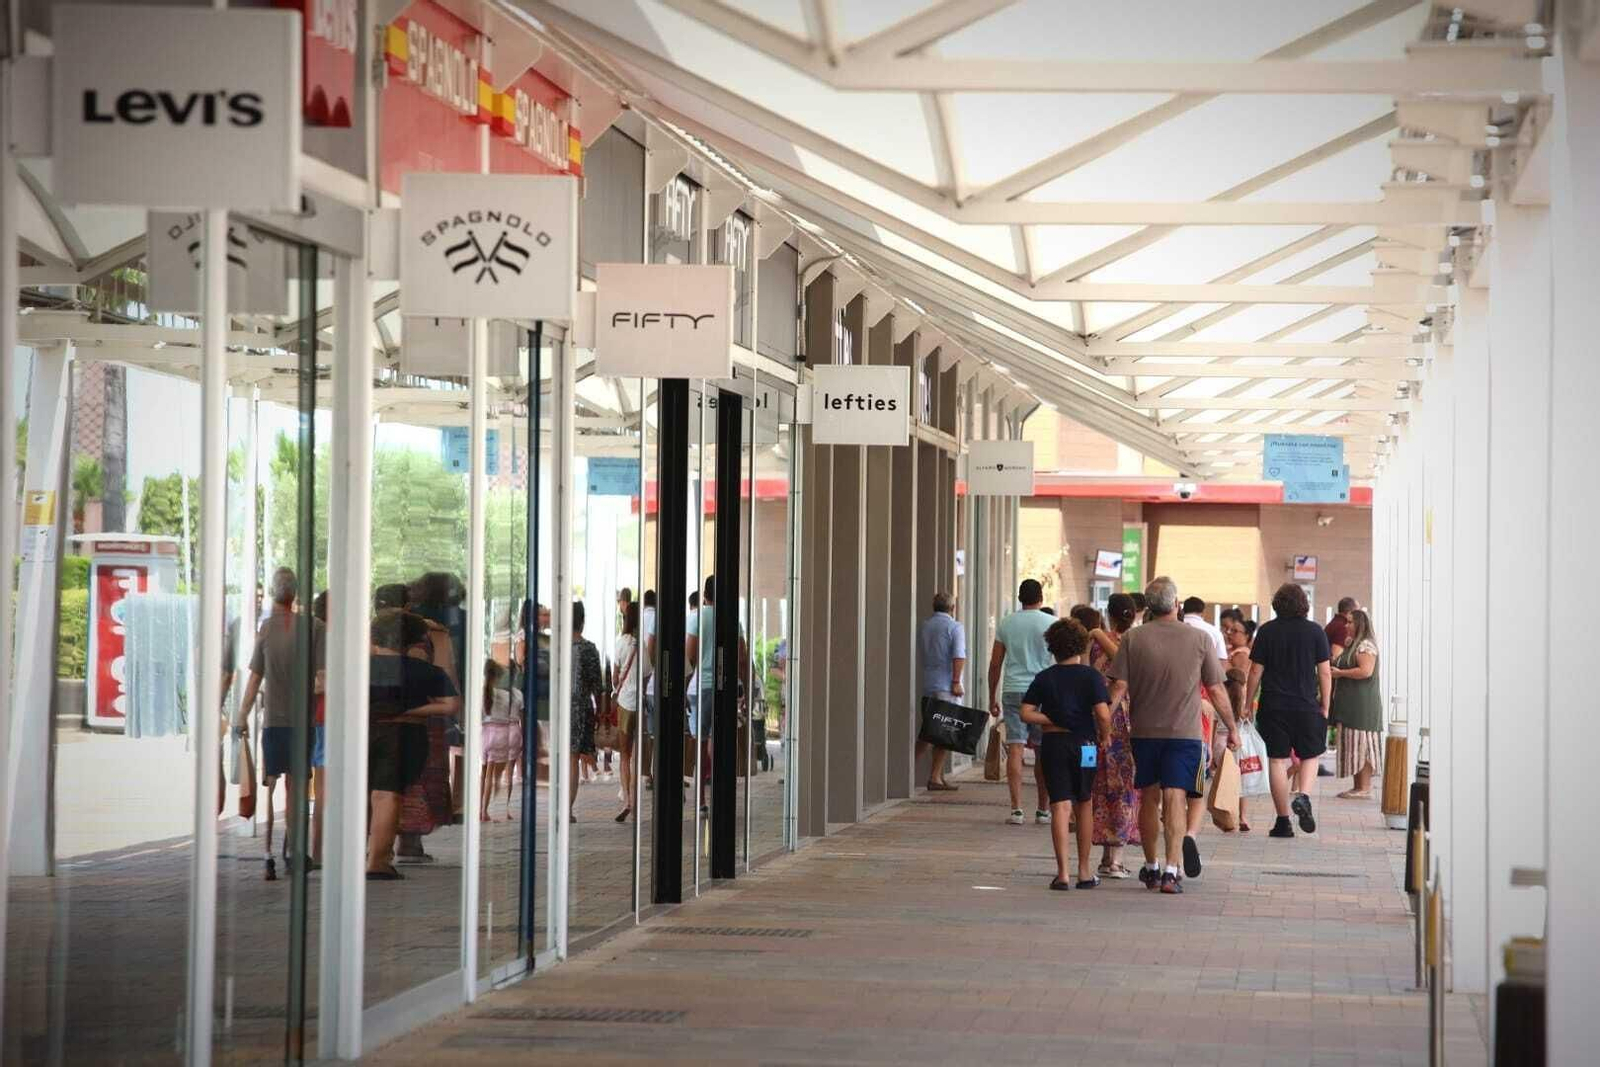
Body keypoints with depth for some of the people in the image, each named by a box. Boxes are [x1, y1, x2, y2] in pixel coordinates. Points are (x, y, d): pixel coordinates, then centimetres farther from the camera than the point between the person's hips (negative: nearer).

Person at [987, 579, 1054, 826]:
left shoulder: (1006, 624, 7)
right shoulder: (1051, 624, 0)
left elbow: (995, 664, 9)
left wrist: (992, 699, 16)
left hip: (1013, 691, 2)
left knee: (1015, 749, -2)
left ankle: (1017, 808, -10)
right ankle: (1043, 810, 12)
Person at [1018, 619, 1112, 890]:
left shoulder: (1044, 678, 0)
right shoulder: (1091, 676, -5)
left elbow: (1026, 714, -6)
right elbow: (1103, 715, -15)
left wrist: (1053, 721, 1)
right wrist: (1105, 736, 1)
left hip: (1053, 745, 0)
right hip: (1084, 744, 0)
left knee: (1060, 806, -2)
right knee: (1084, 806, 14)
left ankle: (1063, 872, -11)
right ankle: (1084, 872, 18)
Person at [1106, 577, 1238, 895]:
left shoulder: (1133, 639, -2)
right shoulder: (1199, 639, -3)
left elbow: (1119, 687, -6)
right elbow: (1217, 691, 1)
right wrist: (1232, 728, 12)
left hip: (1144, 731, 1)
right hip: (1185, 732, -1)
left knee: (1149, 798, 14)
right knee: (1175, 799, -4)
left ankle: (1151, 867, 27)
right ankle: (1171, 871, -15)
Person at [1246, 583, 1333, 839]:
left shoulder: (1267, 631, -1)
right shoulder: (1315, 631, -1)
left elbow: (1256, 671, -1)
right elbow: (1325, 673, 0)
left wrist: (1248, 704, 8)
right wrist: (1325, 706, 8)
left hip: (1274, 707, 0)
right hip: (1307, 707, 0)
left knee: (1277, 760, 4)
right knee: (1310, 756, 15)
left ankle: (1283, 821, 3)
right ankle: (1303, 796, -12)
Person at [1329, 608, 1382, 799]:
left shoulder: (1366, 645, -12)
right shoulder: (1353, 645, 20)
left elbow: (1365, 671, -22)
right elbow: (1336, 661, 31)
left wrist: (1340, 673, -15)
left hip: (1362, 703, -10)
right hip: (1350, 704, 10)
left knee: (1362, 745, -9)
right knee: (1354, 745, 9)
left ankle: (1365, 788, -8)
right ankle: (1358, 787, 11)